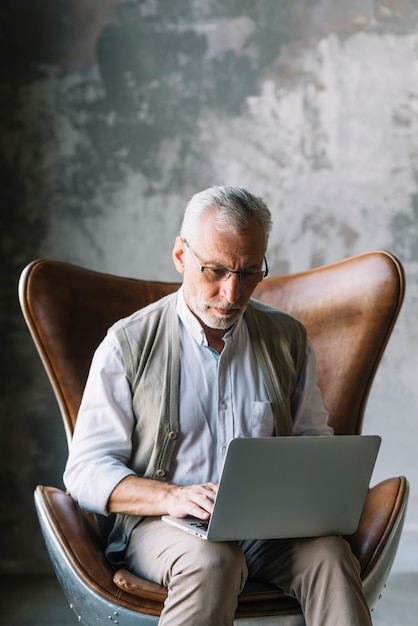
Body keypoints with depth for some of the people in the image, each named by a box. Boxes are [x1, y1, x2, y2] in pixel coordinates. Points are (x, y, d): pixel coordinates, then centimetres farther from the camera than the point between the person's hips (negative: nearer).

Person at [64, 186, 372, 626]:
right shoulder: (129, 343, 2)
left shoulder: (287, 338, 13)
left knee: (329, 554, -30)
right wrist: (173, 497, -20)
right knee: (212, 562, -36)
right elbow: (86, 470, -1)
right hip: (161, 524, -2)